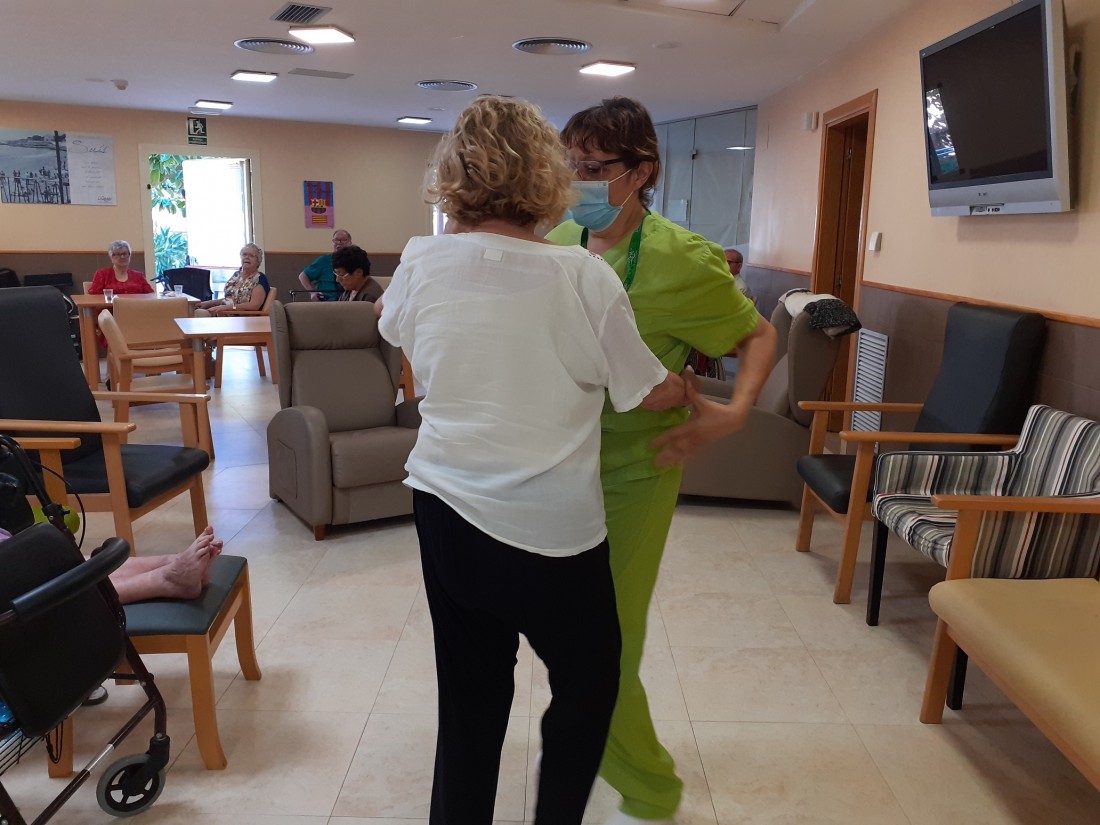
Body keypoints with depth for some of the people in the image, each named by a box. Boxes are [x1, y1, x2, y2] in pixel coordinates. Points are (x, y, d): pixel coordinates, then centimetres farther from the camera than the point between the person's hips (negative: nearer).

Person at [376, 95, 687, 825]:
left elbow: (391, 324, 19)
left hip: (446, 510, 4)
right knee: (589, 682, 21)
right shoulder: (584, 276, -15)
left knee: (469, 694, 19)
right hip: (551, 525, -3)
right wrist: (693, 391, 17)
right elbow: (652, 393, -4)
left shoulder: (422, 262, -4)